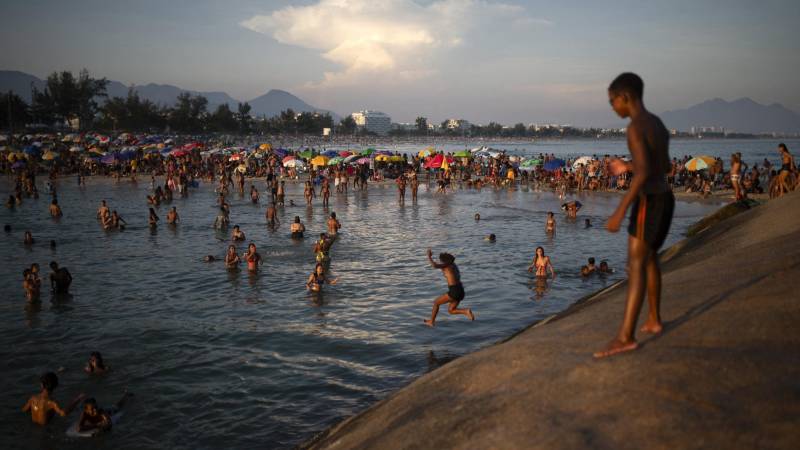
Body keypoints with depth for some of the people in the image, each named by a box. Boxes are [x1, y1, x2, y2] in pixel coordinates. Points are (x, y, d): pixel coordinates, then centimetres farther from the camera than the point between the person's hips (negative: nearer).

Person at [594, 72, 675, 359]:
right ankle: (654, 320, 34)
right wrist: (626, 167, 27)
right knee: (649, 258, 24)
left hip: (649, 202, -10)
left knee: (636, 265, -13)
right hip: (665, 198, 10)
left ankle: (625, 337, -17)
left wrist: (620, 211, -28)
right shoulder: (658, 124, 14)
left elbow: (643, 172, -27)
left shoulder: (636, 127, -17)